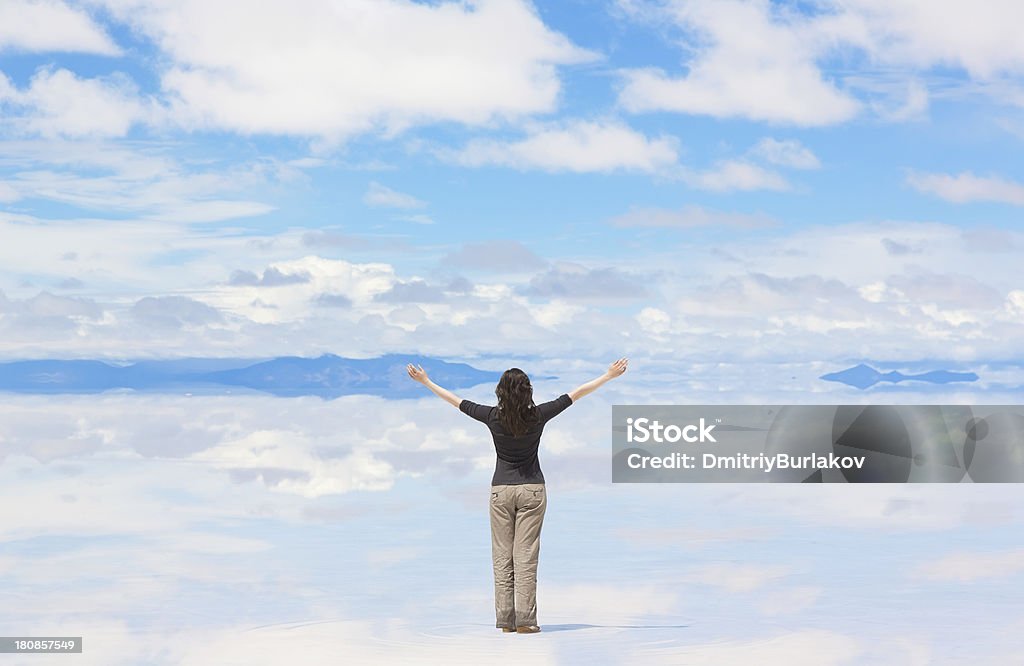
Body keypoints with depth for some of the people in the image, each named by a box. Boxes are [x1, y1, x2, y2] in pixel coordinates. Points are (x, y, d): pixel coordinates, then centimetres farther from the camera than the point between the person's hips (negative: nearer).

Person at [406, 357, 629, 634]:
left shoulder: (493, 417, -8)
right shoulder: (538, 415, -9)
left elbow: (456, 401, 3)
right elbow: (576, 393, -2)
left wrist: (426, 382, 16)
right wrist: (609, 375, 6)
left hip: (500, 490, 1)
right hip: (532, 491, -1)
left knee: (502, 556, 5)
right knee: (526, 556, -2)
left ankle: (505, 619, 4)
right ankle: (524, 620, -5)